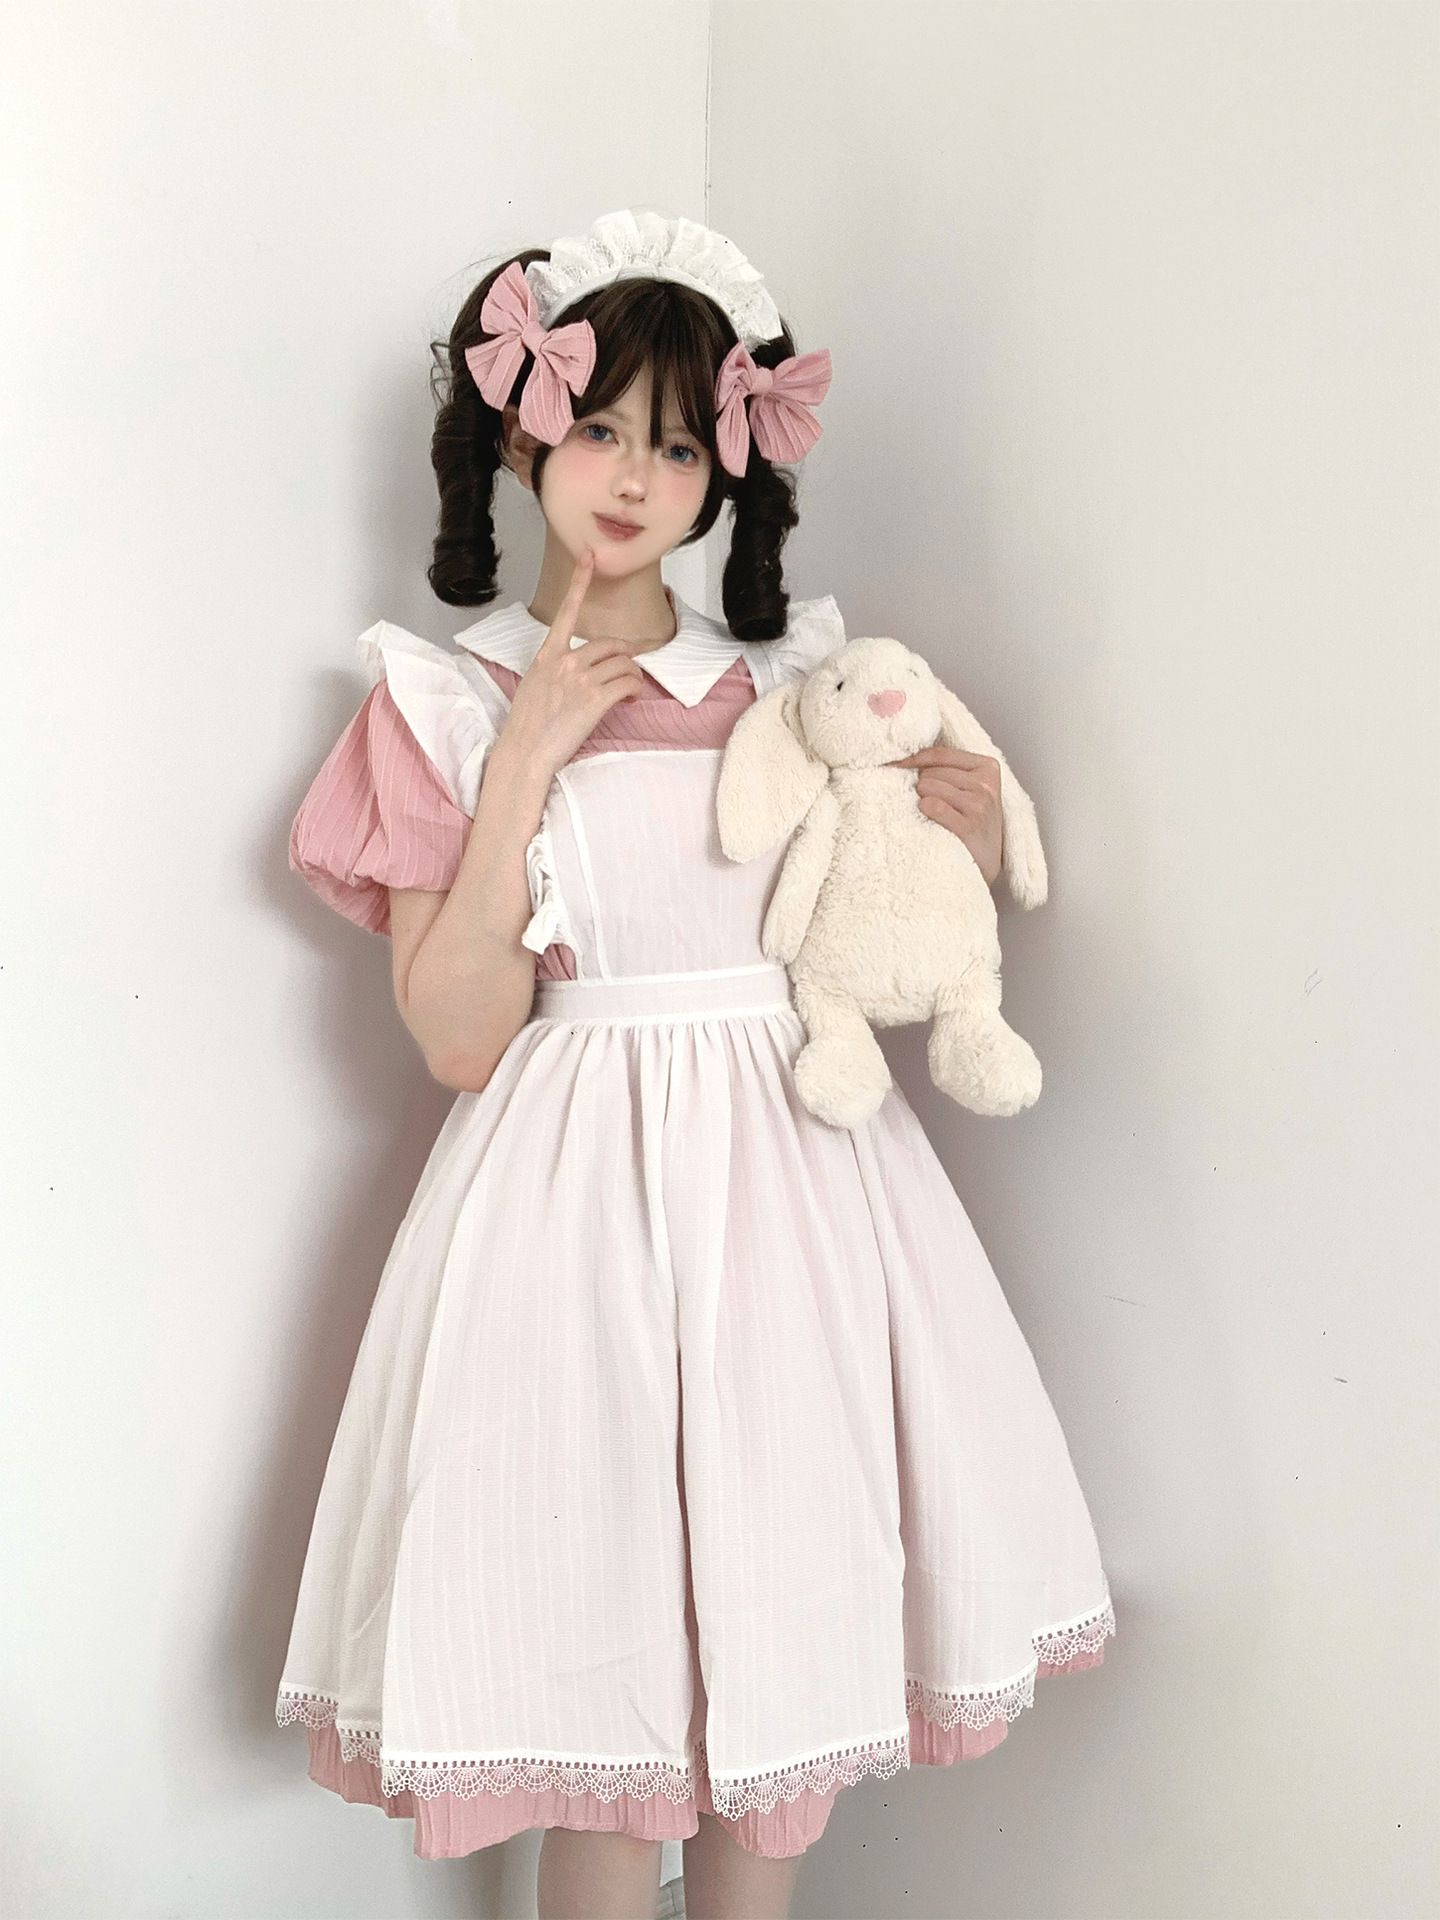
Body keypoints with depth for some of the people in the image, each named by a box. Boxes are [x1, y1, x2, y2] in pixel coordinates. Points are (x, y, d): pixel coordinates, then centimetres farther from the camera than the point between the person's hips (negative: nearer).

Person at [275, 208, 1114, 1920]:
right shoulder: (443, 704, -1)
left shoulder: (797, 683, 8)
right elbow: (458, 1037, -10)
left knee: (790, 1633, 12)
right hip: (581, 1197, -3)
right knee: (612, 1669, 4)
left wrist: (968, 853, -6)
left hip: (801, 1181, 4)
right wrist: (528, 757, -13)